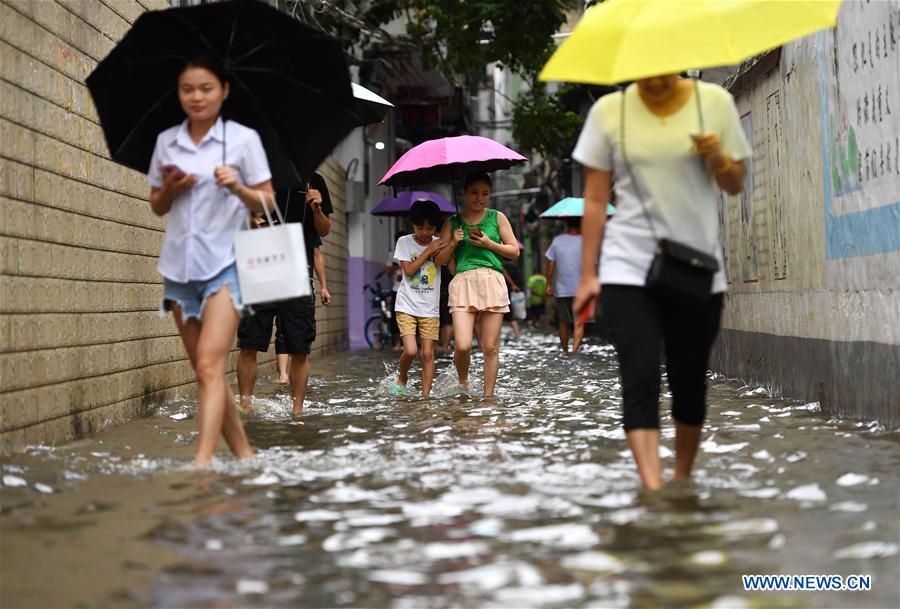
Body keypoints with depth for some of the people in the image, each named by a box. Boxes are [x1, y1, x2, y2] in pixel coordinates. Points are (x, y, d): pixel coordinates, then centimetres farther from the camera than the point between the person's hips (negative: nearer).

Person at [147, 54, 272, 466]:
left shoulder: (243, 139, -1)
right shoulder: (166, 142, 10)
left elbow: (267, 203, 1)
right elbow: (156, 206, 17)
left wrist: (239, 188, -19)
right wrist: (170, 189, -4)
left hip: (223, 263, -5)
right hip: (179, 265, 5)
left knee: (209, 364, -17)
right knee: (204, 370, 7)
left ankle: (202, 463, -23)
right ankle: (243, 454, 19)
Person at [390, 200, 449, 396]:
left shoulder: (439, 244, 5)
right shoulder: (404, 242, 0)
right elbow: (408, 270, -9)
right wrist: (428, 251, -10)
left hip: (430, 308, 2)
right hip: (407, 306, -2)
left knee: (428, 353, -1)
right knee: (410, 350, -14)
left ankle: (425, 394, 5)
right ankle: (402, 378, 15)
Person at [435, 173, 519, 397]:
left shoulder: (497, 218, 14)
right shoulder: (452, 223, 15)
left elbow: (515, 252, 11)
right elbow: (439, 260, 13)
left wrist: (489, 244, -2)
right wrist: (453, 243, -3)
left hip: (492, 281, 0)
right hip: (463, 282, 0)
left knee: (490, 347, -2)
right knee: (463, 345, -14)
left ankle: (488, 395, 6)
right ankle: (463, 381, 15)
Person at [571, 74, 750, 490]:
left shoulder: (714, 101, 3)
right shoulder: (609, 111, 2)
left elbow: (734, 185, 8)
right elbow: (595, 198, 5)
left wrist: (717, 158, -14)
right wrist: (588, 274, 2)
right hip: (628, 269, -1)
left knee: (689, 382, 8)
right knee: (640, 381, -14)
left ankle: (682, 479, 26)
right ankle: (653, 487, -20)